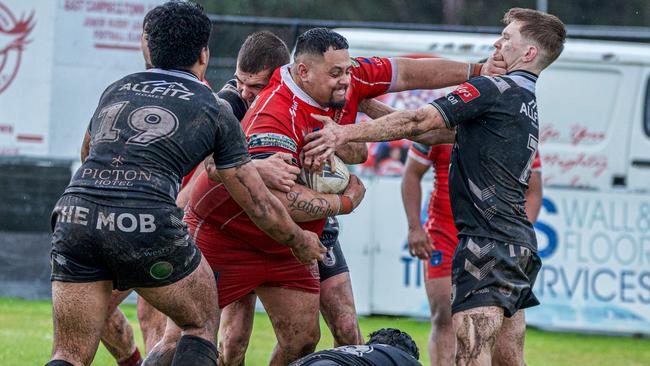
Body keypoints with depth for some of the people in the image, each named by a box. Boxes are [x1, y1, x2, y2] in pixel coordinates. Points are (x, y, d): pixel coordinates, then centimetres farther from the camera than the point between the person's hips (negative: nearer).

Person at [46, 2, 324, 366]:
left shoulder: (115, 90, 24)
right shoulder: (214, 110, 15)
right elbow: (260, 205, 19)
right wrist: (302, 242, 37)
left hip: (74, 213, 3)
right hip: (148, 223, -3)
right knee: (203, 325, 21)